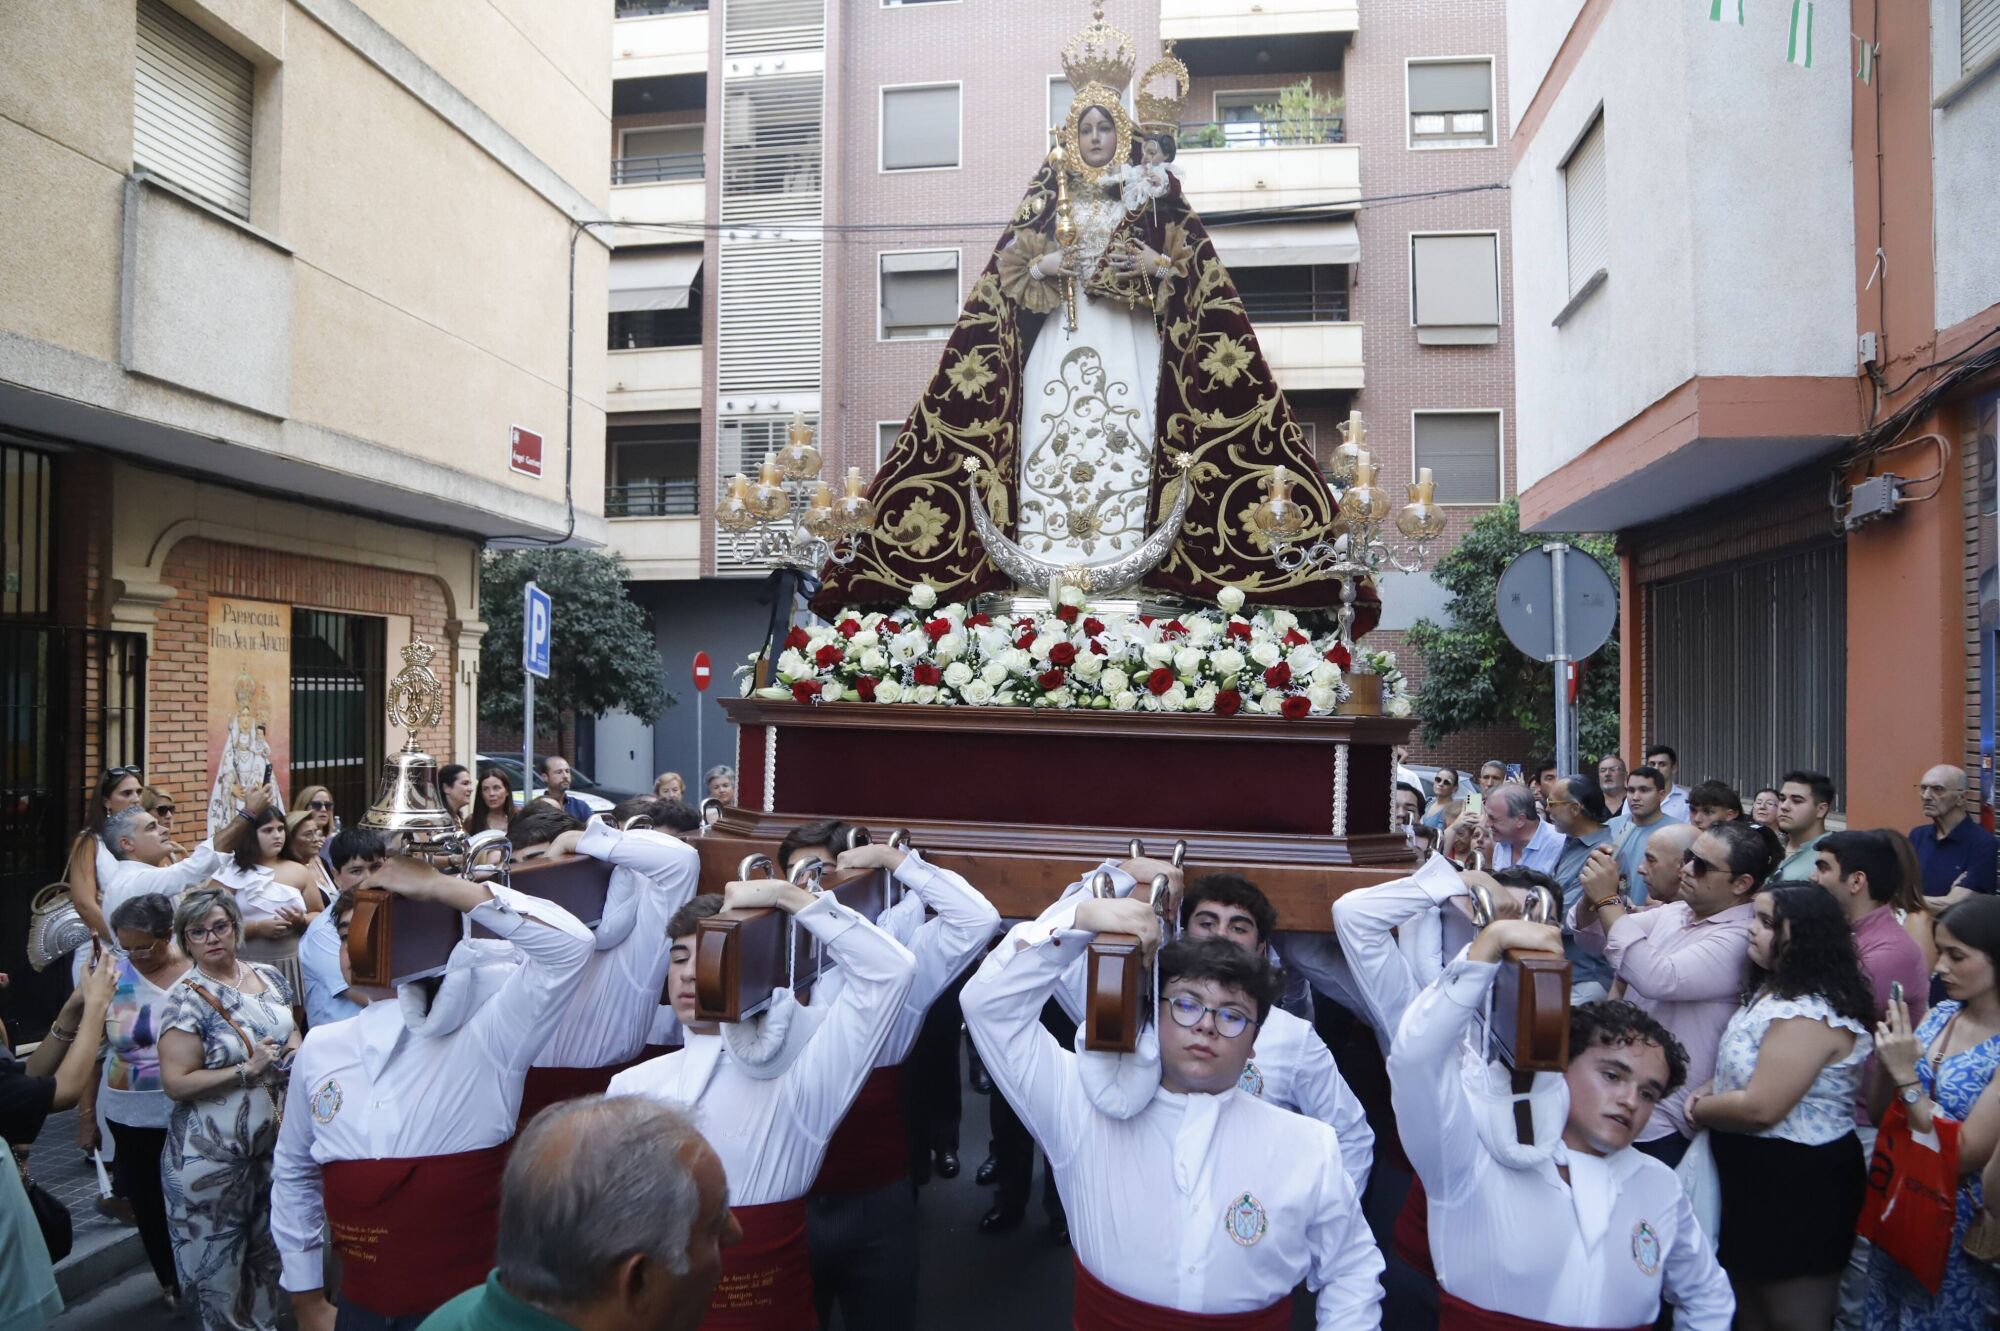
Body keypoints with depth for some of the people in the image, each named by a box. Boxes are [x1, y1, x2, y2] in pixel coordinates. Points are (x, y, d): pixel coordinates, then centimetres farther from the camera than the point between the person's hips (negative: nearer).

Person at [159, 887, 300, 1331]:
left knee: (268, 1248, 20)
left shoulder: (268, 977, 2)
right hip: (213, 1156, -5)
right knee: (217, 1258, 8)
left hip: (273, 1141, 6)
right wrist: (246, 1070, -22)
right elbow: (176, 1083, -18)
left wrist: (294, 1052, -6)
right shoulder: (186, 997, -15)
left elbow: (292, 1037, 15)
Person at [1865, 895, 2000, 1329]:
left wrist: (1906, 1075, -26)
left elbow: (1964, 1155, -21)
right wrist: (1885, 1056, -13)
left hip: (1961, 1226, -6)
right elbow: (1879, 1115, 4)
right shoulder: (1943, 1013, -1)